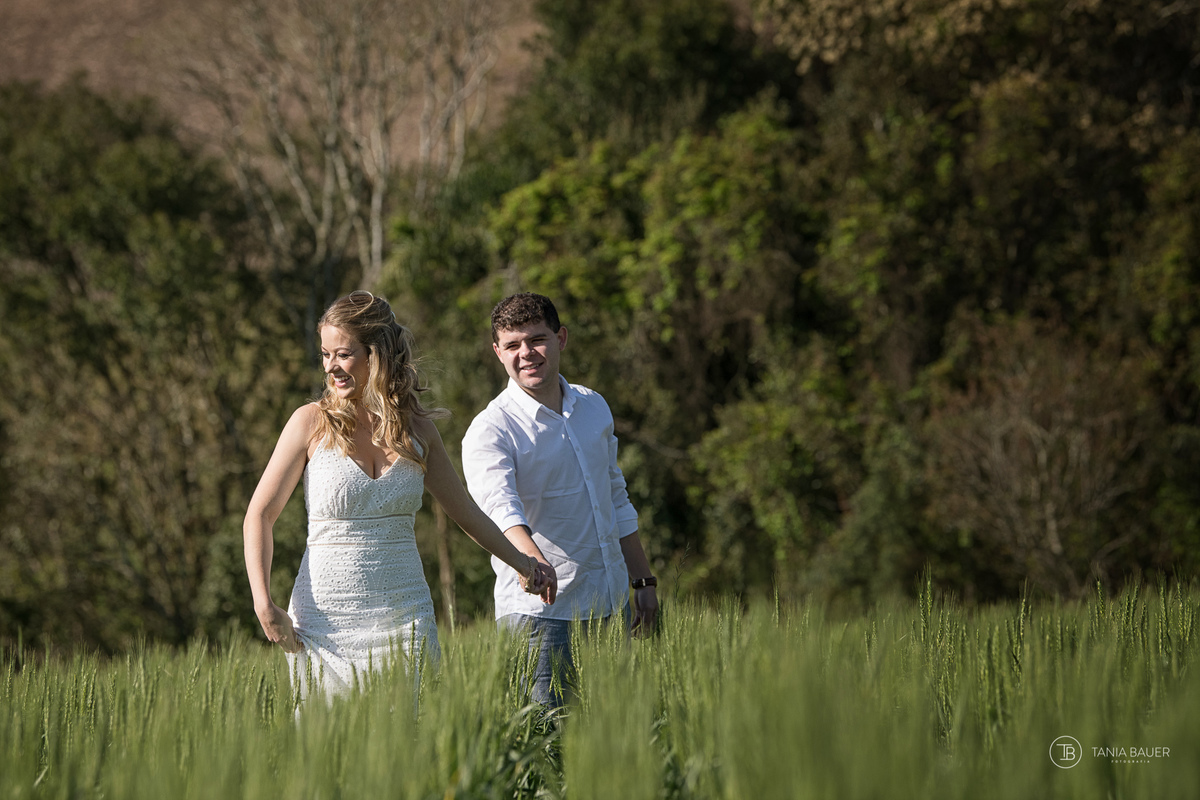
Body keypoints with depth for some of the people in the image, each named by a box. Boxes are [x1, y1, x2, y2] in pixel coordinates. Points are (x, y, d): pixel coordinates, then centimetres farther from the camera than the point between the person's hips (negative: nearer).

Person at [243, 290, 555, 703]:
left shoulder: (417, 429, 6)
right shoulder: (312, 422, -2)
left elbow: (464, 510, 20)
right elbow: (259, 515, -1)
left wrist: (523, 563, 17)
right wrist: (264, 604, -11)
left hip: (403, 617, 2)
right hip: (326, 618, -2)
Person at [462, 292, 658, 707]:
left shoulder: (594, 407, 10)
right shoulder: (489, 431, -12)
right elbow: (500, 507, -30)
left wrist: (643, 581, 21)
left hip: (612, 607, 6)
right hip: (539, 611, -6)